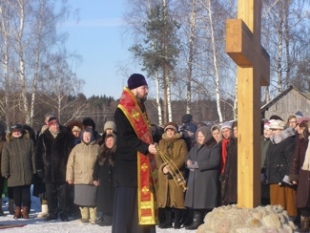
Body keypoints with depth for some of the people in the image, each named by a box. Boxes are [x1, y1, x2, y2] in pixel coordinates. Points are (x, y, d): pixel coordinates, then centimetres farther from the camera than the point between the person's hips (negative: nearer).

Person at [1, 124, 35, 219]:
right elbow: (4, 159, 4)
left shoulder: (28, 142, 5)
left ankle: (25, 210, 8)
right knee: (16, 192, 7)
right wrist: (5, 172, -2)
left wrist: (34, 170, 2)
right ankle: (17, 210, 18)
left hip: (27, 173, -1)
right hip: (14, 173, 1)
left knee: (26, 192, 0)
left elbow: (33, 157, 6)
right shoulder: (7, 144, 5)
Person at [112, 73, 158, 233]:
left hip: (142, 163, 9)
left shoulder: (140, 108, 16)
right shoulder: (122, 111, -11)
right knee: (126, 200, -7)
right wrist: (146, 147, -27)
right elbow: (126, 137, -20)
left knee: (142, 198, 10)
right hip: (128, 163, -9)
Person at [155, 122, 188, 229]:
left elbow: (183, 158, -6)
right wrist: (163, 167, -11)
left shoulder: (181, 142, 5)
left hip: (176, 174, -3)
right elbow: (157, 157, 7)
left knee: (177, 197, -6)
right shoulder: (161, 142, 16)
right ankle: (168, 221, 11)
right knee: (165, 197, 4)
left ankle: (177, 221, -1)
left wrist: (171, 168, -15)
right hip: (163, 174, 3)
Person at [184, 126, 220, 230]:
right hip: (195, 178, 7)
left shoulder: (214, 147, -5)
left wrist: (197, 164, -15)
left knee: (207, 202, -7)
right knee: (196, 201, 8)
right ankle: (196, 221, 15)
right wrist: (188, 161, -5)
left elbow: (214, 161, -17)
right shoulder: (196, 147, 20)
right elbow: (187, 157, 21)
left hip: (207, 179, -7)